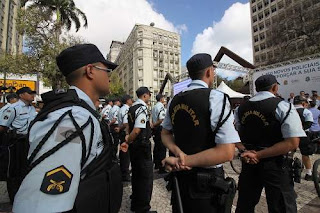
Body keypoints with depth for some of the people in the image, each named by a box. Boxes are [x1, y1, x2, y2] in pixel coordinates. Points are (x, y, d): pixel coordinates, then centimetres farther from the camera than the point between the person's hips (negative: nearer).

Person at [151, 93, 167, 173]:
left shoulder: (154, 107, 12)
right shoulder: (161, 106, -14)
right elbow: (161, 119, -23)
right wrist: (155, 125, -9)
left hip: (155, 128, 9)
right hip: (160, 128, -9)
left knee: (156, 147, 17)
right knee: (162, 148, -3)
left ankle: (156, 164, 30)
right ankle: (162, 168, 2)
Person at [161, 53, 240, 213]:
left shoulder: (175, 100, 1)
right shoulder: (216, 98, -18)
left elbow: (165, 133, 9)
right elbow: (226, 152, -23)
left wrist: (179, 153, -7)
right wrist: (182, 161, -17)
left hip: (180, 177, 6)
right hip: (207, 181, -5)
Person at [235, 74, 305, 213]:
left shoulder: (241, 108, 1)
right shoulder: (283, 107, -12)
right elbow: (292, 143, -17)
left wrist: (246, 151, -5)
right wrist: (258, 155, -17)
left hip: (248, 164, 4)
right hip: (275, 165, -4)